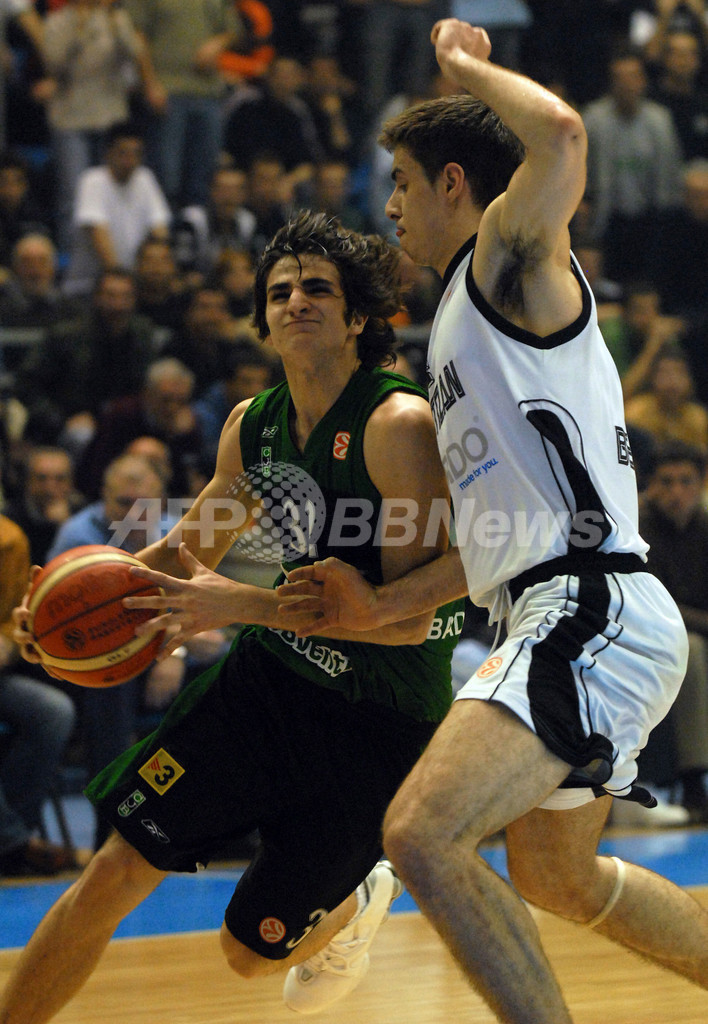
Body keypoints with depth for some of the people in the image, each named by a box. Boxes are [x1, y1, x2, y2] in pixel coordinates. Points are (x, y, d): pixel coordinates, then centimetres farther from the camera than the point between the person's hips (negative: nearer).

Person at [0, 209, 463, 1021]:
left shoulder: (400, 425, -22)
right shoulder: (252, 426, 0)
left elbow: (413, 614, -28)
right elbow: (192, 548, 17)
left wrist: (241, 605, -31)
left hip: (378, 721, -5)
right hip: (269, 676, 5)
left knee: (252, 950, 6)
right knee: (113, 876, -4)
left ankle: (356, 905, 39)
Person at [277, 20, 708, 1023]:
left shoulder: (511, 252, -2)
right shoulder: (471, 321, 25)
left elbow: (561, 133, -25)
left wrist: (467, 65, -6)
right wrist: (383, 604, 22)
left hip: (594, 617, -11)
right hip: (565, 616, 11)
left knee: (422, 834, -24)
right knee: (554, 874, 27)